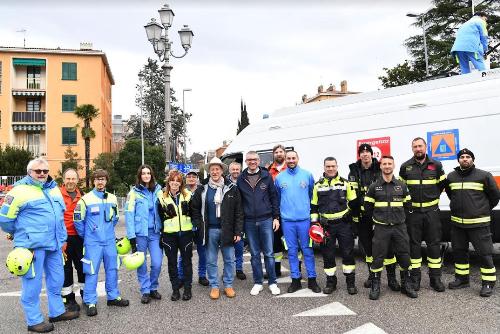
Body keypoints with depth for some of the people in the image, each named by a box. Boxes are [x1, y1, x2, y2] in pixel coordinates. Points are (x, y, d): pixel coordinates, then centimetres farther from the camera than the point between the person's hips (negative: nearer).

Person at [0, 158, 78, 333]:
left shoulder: (54, 189, 13)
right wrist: (21, 234, 7)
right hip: (32, 245, -7)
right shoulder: (20, 190, -10)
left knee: (56, 279, 16)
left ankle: (57, 311, 31)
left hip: (55, 244, 7)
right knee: (33, 283, 2)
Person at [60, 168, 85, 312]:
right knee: (66, 268, 6)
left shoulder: (82, 195, 9)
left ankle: (86, 294, 28)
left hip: (79, 237, 4)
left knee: (82, 266, 13)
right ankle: (68, 298, 20)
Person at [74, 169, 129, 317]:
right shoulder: (86, 199, -8)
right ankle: (90, 302, 10)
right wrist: (86, 236, 2)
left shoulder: (112, 198, 6)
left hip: (110, 241, 5)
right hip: (93, 242, -4)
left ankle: (113, 296, 26)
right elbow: (78, 220, -5)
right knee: (92, 271, -2)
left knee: (112, 269, 12)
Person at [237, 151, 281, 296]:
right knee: (254, 254, 10)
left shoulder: (266, 176, 1)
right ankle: (258, 283, 21)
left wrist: (276, 217, -2)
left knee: (269, 253, 4)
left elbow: (274, 197, 3)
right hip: (249, 222, 2)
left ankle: (272, 283, 17)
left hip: (266, 220, -1)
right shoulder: (241, 179, 4)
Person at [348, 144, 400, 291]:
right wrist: (353, 212, 5)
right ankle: (372, 275, 26)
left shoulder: (381, 170, 1)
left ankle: (391, 278, 8)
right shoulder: (354, 172, 7)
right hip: (362, 216, 2)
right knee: (367, 246, 12)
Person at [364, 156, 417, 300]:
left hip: (399, 227, 2)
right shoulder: (374, 187, 1)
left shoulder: (401, 185, 7)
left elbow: (407, 205, 14)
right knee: (378, 257, 0)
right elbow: (368, 207, 7)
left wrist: (399, 217, 11)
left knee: (404, 256, 6)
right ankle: (375, 286, 12)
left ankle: (406, 284, 23)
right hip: (381, 228, -2)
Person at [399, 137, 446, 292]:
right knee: (414, 243, 5)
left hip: (432, 210, 1)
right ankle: (415, 278, 15)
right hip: (413, 211, 0)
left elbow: (442, 184, 13)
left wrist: (433, 197, 8)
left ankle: (435, 278, 16)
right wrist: (409, 199, 4)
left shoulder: (436, 165, 3)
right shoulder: (405, 167, 2)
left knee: (434, 244, 4)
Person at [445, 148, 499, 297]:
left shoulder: (484, 176, -5)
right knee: (459, 251, 13)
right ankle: (462, 279, 27)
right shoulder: (451, 177, 7)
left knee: (484, 253, -1)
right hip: (457, 223, 5)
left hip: (478, 223, -4)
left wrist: (485, 209, 12)